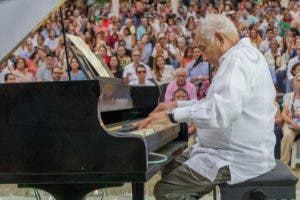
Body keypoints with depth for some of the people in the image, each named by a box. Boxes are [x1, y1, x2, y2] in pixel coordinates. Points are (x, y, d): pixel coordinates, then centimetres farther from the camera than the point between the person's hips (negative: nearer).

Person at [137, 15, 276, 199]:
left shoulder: (238, 59, -19)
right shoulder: (243, 55, 16)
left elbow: (221, 111, -34)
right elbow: (220, 103, 26)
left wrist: (173, 114, -26)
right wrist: (177, 105, 20)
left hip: (239, 157, -11)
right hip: (236, 148, 11)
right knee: (171, 169, 18)